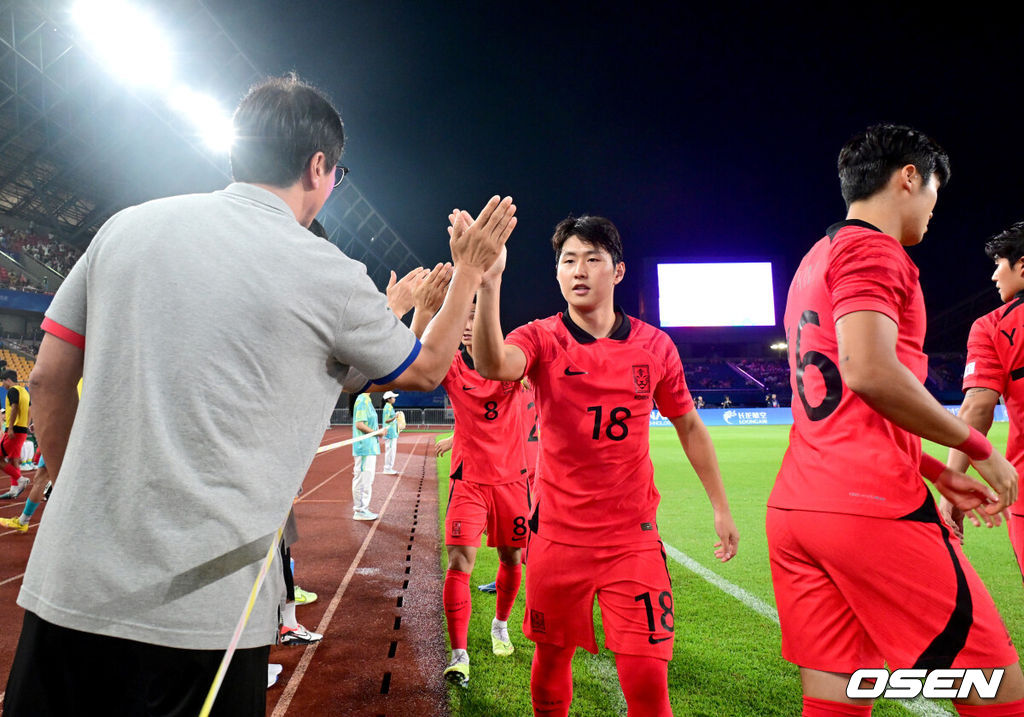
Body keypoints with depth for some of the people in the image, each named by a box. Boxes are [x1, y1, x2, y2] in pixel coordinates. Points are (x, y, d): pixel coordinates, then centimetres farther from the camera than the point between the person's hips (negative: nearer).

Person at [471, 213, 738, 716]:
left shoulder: (654, 345, -2)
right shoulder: (542, 339, -6)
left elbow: (688, 425, 10)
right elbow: (492, 364, -30)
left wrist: (720, 507, 11)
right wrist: (488, 282, -45)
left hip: (632, 537, 0)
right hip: (557, 536, 0)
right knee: (550, 661, 15)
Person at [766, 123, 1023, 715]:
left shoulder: (814, 264, 23)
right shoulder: (872, 248, -5)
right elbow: (870, 372, -21)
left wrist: (936, 475, 23)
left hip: (794, 508, 9)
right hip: (870, 507, -9)